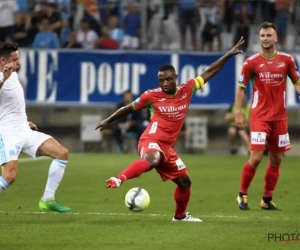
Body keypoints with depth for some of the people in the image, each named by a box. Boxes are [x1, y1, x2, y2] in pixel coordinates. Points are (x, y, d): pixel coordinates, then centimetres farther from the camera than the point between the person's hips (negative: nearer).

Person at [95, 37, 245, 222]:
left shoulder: (186, 90, 3)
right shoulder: (152, 95, -6)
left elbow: (209, 72, 9)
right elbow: (129, 109, 9)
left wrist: (229, 55, 8)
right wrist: (108, 121, 21)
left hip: (168, 146, 6)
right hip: (151, 141, -6)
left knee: (185, 181, 15)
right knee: (151, 160, -42)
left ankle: (180, 215, 35)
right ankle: (118, 180, -56)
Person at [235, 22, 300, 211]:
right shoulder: (251, 62, -3)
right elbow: (241, 88, 3)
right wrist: (238, 112, -6)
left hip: (280, 116, 3)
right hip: (259, 116, -3)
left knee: (276, 159, 7)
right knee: (256, 157, -12)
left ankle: (267, 199, 18)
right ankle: (242, 194, 6)